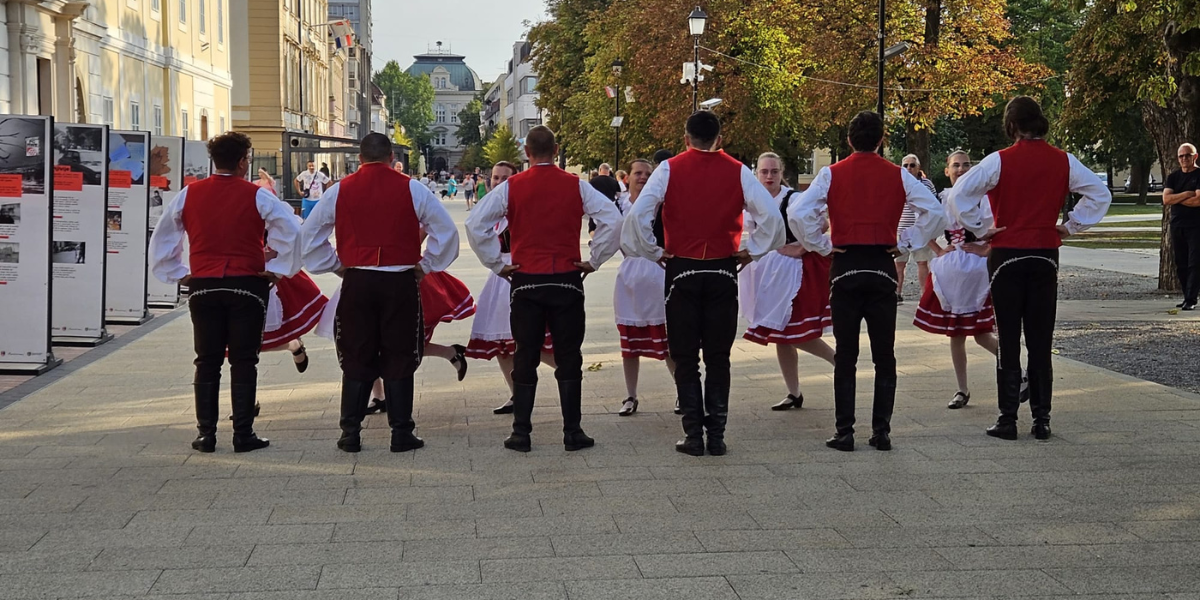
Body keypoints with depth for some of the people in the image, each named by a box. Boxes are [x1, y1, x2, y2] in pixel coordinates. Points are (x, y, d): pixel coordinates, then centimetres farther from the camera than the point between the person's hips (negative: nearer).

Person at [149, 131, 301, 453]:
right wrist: (277, 269, -3)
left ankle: (206, 434, 8)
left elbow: (161, 237, 9)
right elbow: (291, 230, -12)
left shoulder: (189, 195, 4)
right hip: (247, 285, -2)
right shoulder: (256, 196, -5)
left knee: (207, 362, 10)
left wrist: (178, 273, 13)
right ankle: (243, 435, 2)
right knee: (243, 362, 3)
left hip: (203, 287, 2)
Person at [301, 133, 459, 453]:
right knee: (399, 359, 6)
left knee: (356, 358, 9)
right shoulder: (411, 189, -2)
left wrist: (336, 266, 15)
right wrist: (425, 265, 10)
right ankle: (401, 433, 6)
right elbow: (446, 229, 1)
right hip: (400, 283, -1)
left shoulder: (340, 191, 3)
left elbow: (310, 233, 9)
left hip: (356, 282, 1)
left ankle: (351, 433, 9)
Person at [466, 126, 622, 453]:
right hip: (567, 280, 0)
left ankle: (521, 434, 7)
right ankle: (572, 432, 6)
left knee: (525, 358, 7)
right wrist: (594, 260, 0)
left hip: (526, 281, 0)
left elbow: (475, 224, -6)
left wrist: (496, 264, 1)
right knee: (569, 358, 6)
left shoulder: (510, 187, -1)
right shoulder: (576, 186, -1)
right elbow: (612, 220, -7)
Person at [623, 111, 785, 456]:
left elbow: (637, 215, -12)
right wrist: (750, 252, 4)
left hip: (681, 270, -1)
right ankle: (716, 436, 7)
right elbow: (771, 215, -7)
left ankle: (693, 436, 4)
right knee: (718, 358, 8)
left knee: (685, 359, 6)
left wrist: (653, 253, 0)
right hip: (723, 271, 1)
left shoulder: (669, 170, -4)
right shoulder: (737, 172, -1)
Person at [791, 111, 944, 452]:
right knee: (884, 355, 7)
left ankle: (844, 433, 3)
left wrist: (821, 245, 0)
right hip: (883, 268, 1)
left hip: (845, 267, -1)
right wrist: (906, 244, 5)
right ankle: (881, 432, 7)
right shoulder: (898, 176, 2)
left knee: (845, 356, 4)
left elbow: (798, 214, -12)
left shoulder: (832, 175, -1)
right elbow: (935, 211, -1)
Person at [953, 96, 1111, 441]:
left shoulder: (1000, 161, -9)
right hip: (1046, 255, 3)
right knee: (1041, 341, 7)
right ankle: (1041, 420, 8)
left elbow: (961, 193, -16)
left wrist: (980, 230, -5)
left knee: (1008, 341, 2)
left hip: (1007, 256, -3)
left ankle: (1008, 420, 3)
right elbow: (1100, 194, 4)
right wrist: (1071, 227, 8)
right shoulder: (1063, 161, 1)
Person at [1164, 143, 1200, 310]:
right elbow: (1166, 199, -2)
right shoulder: (1173, 177, 12)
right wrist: (1186, 194, -12)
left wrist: (1176, 199, -6)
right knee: (1181, 265, 7)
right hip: (1177, 226, 5)